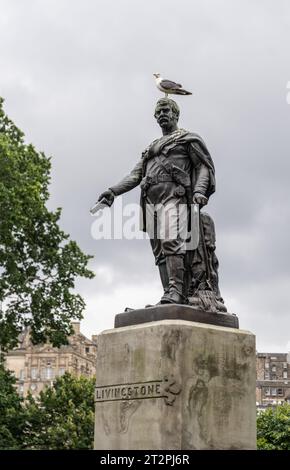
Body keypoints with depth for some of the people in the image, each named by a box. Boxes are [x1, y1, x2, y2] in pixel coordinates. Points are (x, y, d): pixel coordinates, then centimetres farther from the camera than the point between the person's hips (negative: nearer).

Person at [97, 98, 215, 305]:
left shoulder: (188, 139, 15)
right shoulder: (152, 148, 32)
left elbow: (205, 166, 5)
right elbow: (135, 175, 23)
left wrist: (199, 191, -13)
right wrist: (113, 191, 8)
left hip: (174, 196, -6)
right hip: (151, 200, 6)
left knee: (171, 241, -25)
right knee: (159, 250, -4)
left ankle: (176, 291, -33)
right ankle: (171, 296, -9)